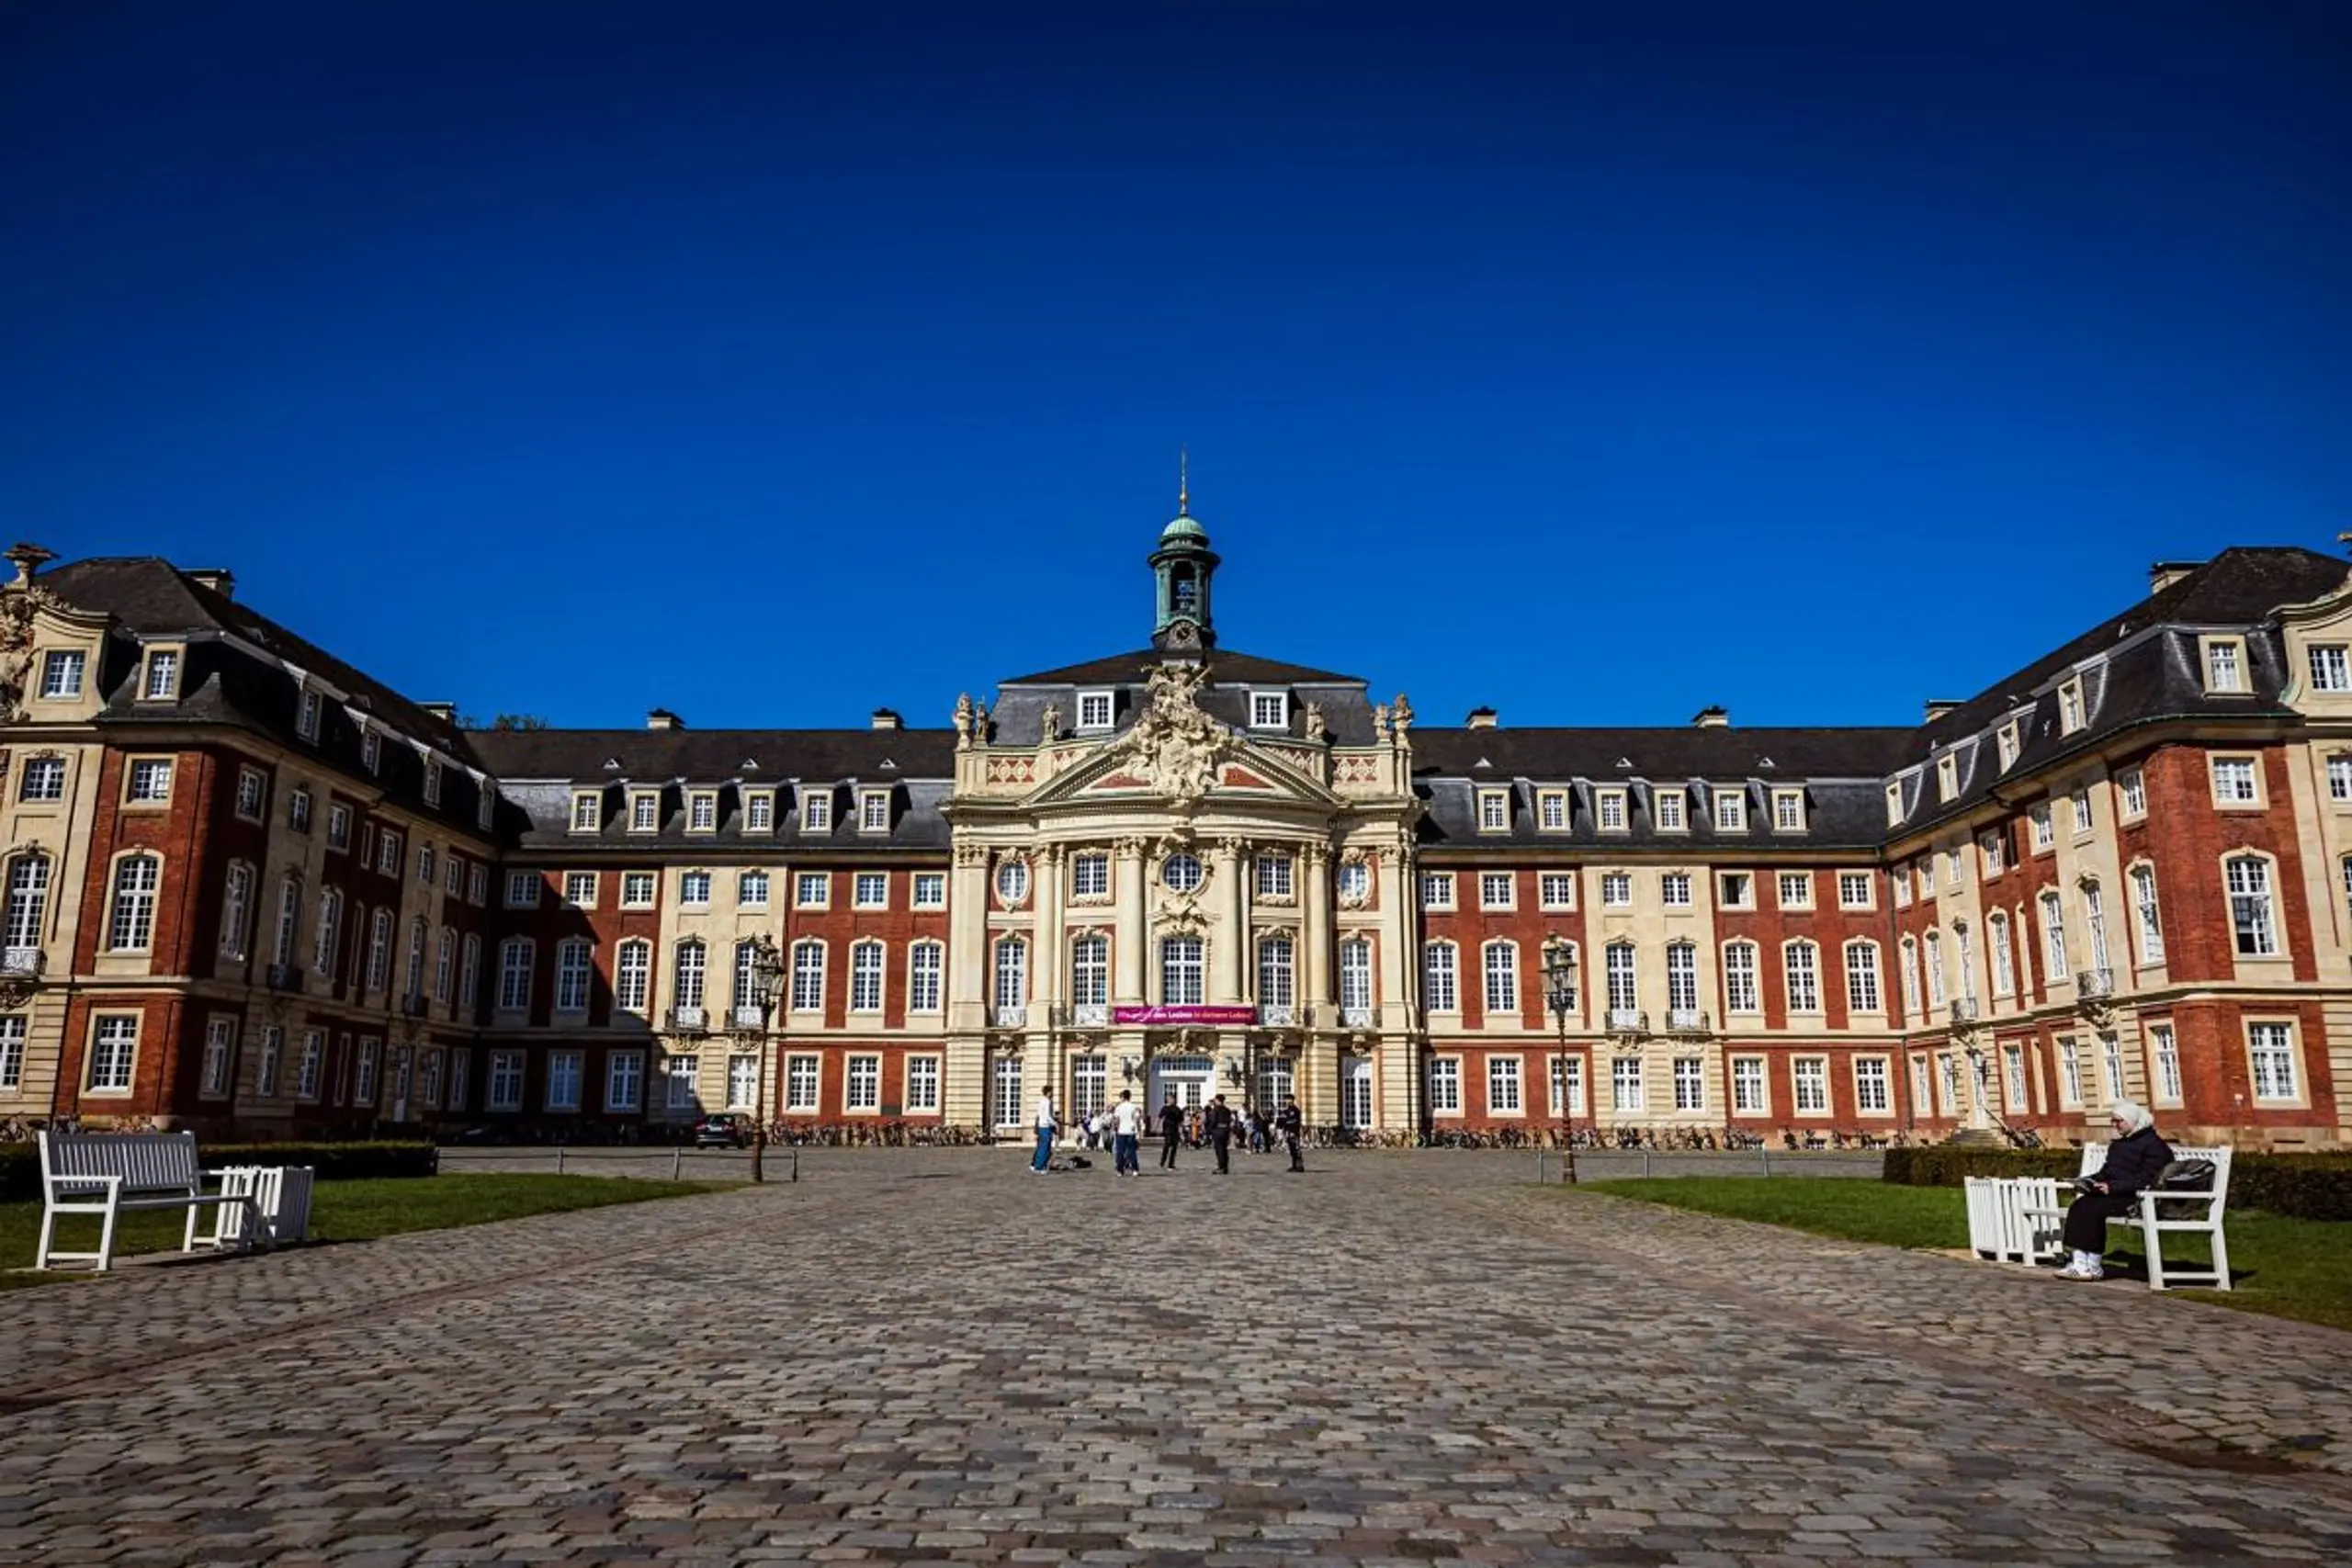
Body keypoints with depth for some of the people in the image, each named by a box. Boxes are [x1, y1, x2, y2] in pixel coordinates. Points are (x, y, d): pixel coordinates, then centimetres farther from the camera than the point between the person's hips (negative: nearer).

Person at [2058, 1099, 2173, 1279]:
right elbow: (2106, 1171, 26)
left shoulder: (2153, 1144, -6)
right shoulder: (2118, 1144, 22)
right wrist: (2089, 1180, 5)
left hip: (2133, 1198, -8)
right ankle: (2079, 1261, -29)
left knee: (2094, 1209, -29)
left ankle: (2094, 1266, -20)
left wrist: (2113, 1187, -23)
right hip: (2112, 1194, 8)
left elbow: (2146, 1179, -15)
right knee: (2078, 1206, -19)